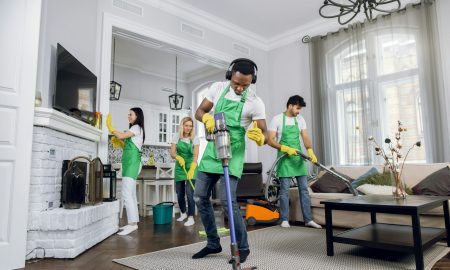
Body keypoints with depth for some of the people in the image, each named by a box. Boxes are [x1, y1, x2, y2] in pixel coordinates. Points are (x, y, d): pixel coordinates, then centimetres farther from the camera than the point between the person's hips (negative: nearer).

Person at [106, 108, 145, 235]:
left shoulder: (137, 127, -6)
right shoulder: (133, 129, 22)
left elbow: (121, 136, -17)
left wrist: (110, 127, -3)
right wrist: (118, 143, 6)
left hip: (132, 162, -10)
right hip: (129, 163, 10)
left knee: (126, 193, -16)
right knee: (131, 194, 9)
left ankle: (132, 223, -16)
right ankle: (133, 222, 14)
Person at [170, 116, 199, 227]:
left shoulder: (195, 138, -9)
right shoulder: (176, 137, -2)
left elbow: (195, 155, -18)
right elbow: (172, 152, -8)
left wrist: (192, 169, -32)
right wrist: (178, 157, -31)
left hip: (191, 167, -3)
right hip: (179, 167, 3)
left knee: (189, 192, -12)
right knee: (179, 193, 9)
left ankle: (191, 217, -1)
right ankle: (183, 213, 32)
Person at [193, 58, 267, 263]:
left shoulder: (255, 102, -11)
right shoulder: (217, 88, 0)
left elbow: (264, 136, -11)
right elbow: (199, 111, 3)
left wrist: (259, 137, -36)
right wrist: (207, 118, -21)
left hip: (232, 154, -5)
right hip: (211, 151, 5)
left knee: (227, 201, -14)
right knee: (200, 197, 7)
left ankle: (242, 247, 8)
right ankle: (213, 243, 23)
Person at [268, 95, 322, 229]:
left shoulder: (300, 119, 9)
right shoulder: (277, 119, -6)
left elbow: (305, 137, 1)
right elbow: (270, 141, -10)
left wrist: (310, 151, -18)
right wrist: (286, 149, -22)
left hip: (298, 158, 5)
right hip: (285, 158, -5)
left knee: (304, 189, 6)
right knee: (285, 190, 0)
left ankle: (308, 219, 13)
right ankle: (284, 219, 11)